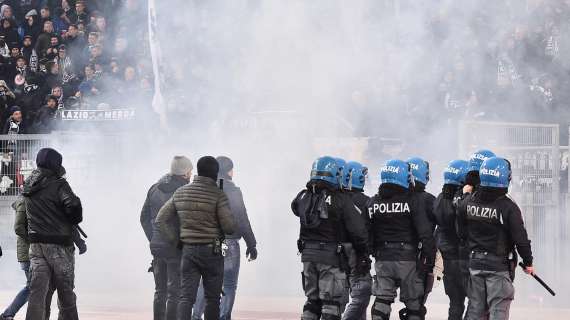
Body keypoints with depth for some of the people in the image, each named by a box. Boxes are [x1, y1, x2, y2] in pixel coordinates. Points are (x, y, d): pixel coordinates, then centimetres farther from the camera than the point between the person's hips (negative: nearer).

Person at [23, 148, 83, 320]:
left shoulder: (28, 187, 9)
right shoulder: (58, 185, -11)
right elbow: (73, 205, -26)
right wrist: (75, 220, -5)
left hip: (36, 245, 5)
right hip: (59, 245, -5)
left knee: (37, 292, -1)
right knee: (66, 293, 8)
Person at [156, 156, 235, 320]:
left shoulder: (180, 193, 5)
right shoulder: (218, 194, -10)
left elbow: (161, 219, 7)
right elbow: (229, 226, -14)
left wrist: (177, 240, 8)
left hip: (188, 250, 3)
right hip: (212, 251, -3)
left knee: (186, 297, -2)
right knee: (212, 298, 8)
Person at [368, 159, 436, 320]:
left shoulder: (374, 202, 3)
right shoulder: (413, 200, -10)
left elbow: (368, 234, 7)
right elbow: (425, 234, -13)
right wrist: (429, 261, -7)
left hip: (382, 260, 3)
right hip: (408, 259, -3)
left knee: (382, 302, 8)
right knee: (414, 304, 6)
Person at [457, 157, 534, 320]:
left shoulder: (468, 202, -3)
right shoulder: (508, 207, -17)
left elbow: (461, 233, 7)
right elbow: (520, 238, -12)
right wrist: (528, 262, 1)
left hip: (475, 263, 5)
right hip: (499, 265, -5)